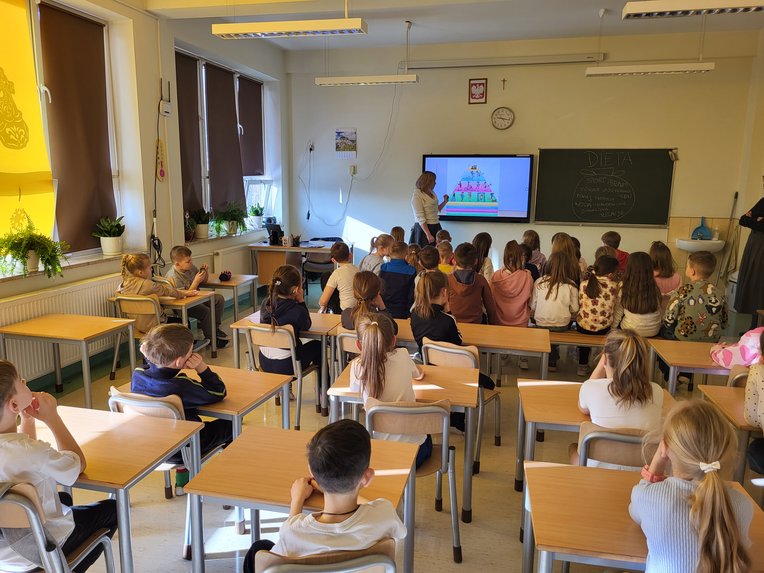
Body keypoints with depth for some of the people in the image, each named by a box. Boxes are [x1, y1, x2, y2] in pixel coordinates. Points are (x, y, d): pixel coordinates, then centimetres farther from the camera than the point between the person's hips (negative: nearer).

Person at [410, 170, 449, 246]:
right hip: (424, 228, -7)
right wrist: (428, 234, -23)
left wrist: (445, 201, 16)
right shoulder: (417, 196, -11)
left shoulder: (432, 193, 13)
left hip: (436, 228, 7)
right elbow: (420, 218, -17)